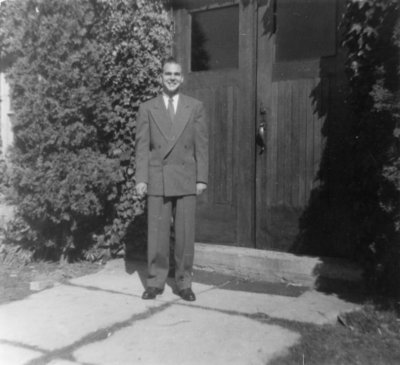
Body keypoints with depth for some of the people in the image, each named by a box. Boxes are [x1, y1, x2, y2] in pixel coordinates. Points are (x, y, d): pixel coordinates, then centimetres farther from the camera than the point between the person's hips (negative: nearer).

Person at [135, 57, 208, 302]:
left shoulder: (196, 107, 7)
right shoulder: (147, 108, 7)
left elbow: (202, 145, 4)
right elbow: (142, 146, 4)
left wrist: (202, 178, -2)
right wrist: (141, 179, -4)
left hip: (186, 179, 0)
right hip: (157, 179, 0)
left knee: (185, 233, 4)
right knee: (157, 233, 4)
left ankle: (184, 283, 17)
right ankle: (156, 281, 18)